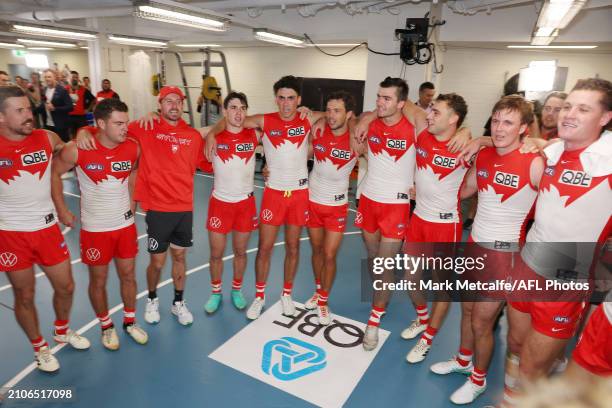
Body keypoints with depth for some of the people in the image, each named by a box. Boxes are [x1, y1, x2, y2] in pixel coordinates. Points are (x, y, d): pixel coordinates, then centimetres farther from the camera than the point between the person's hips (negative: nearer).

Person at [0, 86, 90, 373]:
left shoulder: (47, 138, -4)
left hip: (47, 228, 3)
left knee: (65, 287, 13)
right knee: (25, 296, 11)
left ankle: (62, 331, 42)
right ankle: (40, 347, 34)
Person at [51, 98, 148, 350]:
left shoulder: (132, 148, -10)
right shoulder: (77, 150, -19)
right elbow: (54, 173, -2)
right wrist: (62, 210, -1)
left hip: (125, 224, 3)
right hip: (95, 228, -2)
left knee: (128, 275, 14)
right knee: (98, 280, 12)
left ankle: (130, 322, 34)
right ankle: (106, 326, 34)